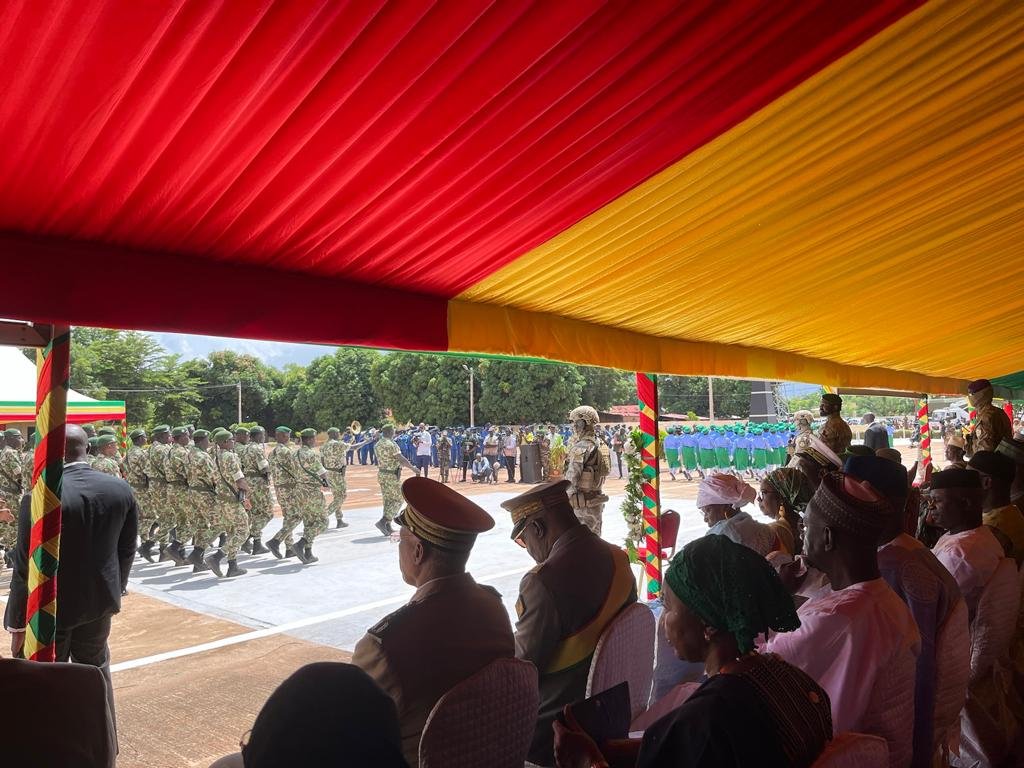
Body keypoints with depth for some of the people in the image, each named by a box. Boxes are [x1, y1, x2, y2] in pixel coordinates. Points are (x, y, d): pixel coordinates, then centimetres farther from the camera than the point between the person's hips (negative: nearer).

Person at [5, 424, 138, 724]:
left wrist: (17, 622, -5)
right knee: (97, 670, 23)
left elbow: (26, 566, -16)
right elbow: (127, 550, 2)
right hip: (100, 599, 5)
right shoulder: (121, 489, -8)